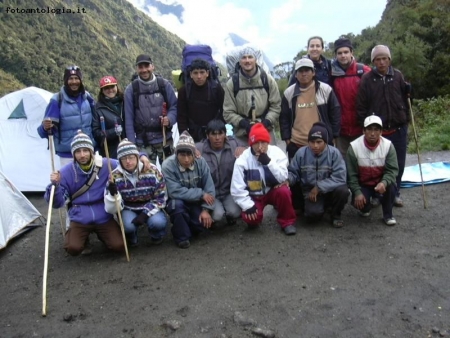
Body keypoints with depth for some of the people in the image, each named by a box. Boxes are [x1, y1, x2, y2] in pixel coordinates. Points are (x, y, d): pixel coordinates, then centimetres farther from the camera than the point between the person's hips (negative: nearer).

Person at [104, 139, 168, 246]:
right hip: (128, 210, 0)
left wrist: (145, 214, -21)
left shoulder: (152, 171, -15)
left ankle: (157, 236, 7)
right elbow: (112, 209, -13)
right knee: (128, 225, -32)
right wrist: (113, 194, -34)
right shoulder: (115, 176, -13)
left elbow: (161, 198, -8)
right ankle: (131, 238, 6)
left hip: (150, 208, 0)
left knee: (158, 222, -31)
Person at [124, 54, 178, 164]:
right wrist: (131, 144, -3)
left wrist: (169, 118, -17)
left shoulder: (164, 84, 1)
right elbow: (129, 118, 1)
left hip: (165, 139, 1)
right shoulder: (131, 89, 1)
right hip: (143, 142, 0)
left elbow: (174, 106, 5)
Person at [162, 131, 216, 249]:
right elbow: (175, 192, -31)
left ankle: (190, 229, 20)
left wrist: (206, 209, -20)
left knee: (203, 223, -18)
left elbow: (209, 187, -13)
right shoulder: (168, 165, -26)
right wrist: (201, 194, -26)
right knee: (177, 203, -35)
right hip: (177, 202, -3)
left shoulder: (201, 162, -16)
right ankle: (182, 236, -9)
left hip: (196, 202, 3)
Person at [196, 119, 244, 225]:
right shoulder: (199, 148, -14)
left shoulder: (233, 144, -7)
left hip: (229, 191, 2)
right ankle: (211, 220, 15)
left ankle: (230, 216, 19)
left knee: (234, 212, -22)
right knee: (217, 214, -25)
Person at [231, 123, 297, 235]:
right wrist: (248, 205, -22)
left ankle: (287, 222, -6)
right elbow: (237, 188, -15)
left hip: (273, 190, 1)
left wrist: (268, 162, -33)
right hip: (254, 196, -1)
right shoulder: (243, 159, -18)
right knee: (250, 217, -26)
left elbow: (283, 178, -23)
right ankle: (254, 221, 14)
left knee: (284, 191, -31)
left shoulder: (276, 152, -15)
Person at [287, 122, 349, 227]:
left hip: (329, 190, 0)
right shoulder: (301, 153, -8)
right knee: (313, 214, -29)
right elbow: (293, 172, 1)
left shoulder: (334, 153, -14)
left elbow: (339, 177, -20)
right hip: (310, 191, 0)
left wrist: (319, 187, -23)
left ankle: (335, 214, -2)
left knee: (342, 190, -33)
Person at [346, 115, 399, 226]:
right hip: (362, 184, -1)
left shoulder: (388, 145, -15)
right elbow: (351, 174, -11)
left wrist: (384, 182, -35)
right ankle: (365, 208, 18)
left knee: (390, 187, -30)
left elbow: (392, 170, -15)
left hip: (381, 182, 1)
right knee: (359, 202, -25)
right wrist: (357, 192, -18)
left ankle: (388, 214, -2)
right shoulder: (354, 146, -17)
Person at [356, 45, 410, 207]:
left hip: (398, 128, 3)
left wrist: (406, 120, 7)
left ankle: (395, 193, 28)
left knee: (398, 163, 11)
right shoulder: (367, 78, -5)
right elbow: (361, 105, -6)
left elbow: (404, 99, 10)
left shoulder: (398, 75, 4)